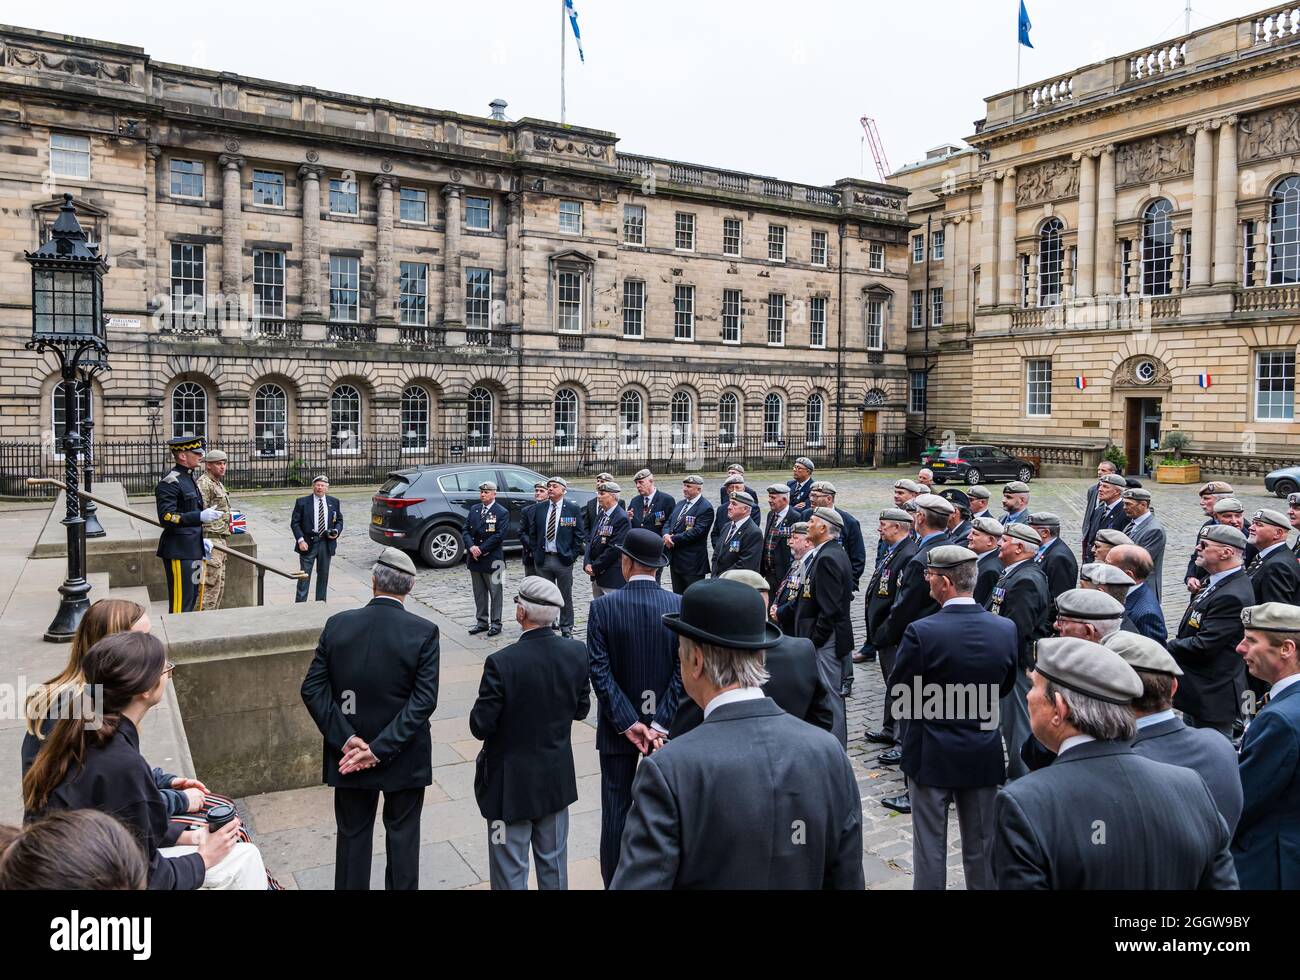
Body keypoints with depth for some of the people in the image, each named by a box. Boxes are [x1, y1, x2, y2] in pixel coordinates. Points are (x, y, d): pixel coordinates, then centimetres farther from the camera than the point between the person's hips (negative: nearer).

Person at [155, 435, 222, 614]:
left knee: (193, 601, 15)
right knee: (181, 605, -7)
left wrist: (201, 540, 16)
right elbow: (166, 517, -22)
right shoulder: (170, 482, -13)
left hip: (193, 550, 10)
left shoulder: (188, 478, 16)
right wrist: (200, 516, -31)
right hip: (179, 552, -10)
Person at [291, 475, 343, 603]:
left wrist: (336, 531, -5)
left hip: (327, 543, 3)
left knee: (323, 574, 11)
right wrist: (300, 540, -13)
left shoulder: (334, 502, 7)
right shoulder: (302, 502, -2)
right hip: (308, 542, -3)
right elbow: (295, 523, -2)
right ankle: (300, 604, 4)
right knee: (304, 574, -2)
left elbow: (339, 520, 15)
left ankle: (321, 603, 22)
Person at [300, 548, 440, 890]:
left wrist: (347, 739, -11)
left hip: (348, 753, 2)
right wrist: (381, 748, -17)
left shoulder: (337, 624, -8)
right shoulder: (424, 631, -15)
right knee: (402, 834, 16)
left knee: (353, 836, 18)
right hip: (405, 758, -2)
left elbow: (312, 689, -9)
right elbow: (424, 700, -20)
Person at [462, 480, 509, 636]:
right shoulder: (474, 509, 9)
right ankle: (481, 622, 22)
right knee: (479, 593, 13)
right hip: (474, 558, 5)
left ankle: (495, 623, 10)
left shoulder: (502, 512, -7)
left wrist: (481, 549, -16)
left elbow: (499, 536, -14)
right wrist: (471, 547, -11)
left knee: (495, 592, 2)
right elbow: (466, 531, 6)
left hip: (492, 559, -5)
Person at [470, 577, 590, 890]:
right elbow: (581, 710, 2)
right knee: (554, 863, 21)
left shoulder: (501, 663, -25)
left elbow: (480, 727, -18)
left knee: (511, 870, 12)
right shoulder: (577, 652, -11)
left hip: (511, 783, -4)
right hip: (557, 778, 4)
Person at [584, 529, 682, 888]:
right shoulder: (681, 606, -9)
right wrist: (660, 724, -12)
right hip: (664, 723, 1)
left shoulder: (602, 606, -12)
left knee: (617, 808, 10)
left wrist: (627, 722, -12)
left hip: (618, 725, -1)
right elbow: (683, 670, -13)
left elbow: (600, 671, -15)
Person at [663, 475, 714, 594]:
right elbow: (668, 523, 14)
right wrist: (666, 535, -9)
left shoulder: (706, 508, -12)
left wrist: (674, 539, -17)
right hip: (675, 560, 8)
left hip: (693, 562, -8)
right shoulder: (680, 504, 15)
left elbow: (697, 531, -21)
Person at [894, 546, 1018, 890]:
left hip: (932, 754, -3)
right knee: (981, 846, 18)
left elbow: (898, 689, -11)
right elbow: (1006, 686, 5)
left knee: (930, 845, 10)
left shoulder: (921, 632, -22)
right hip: (984, 755, 4)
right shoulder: (1005, 629, -8)